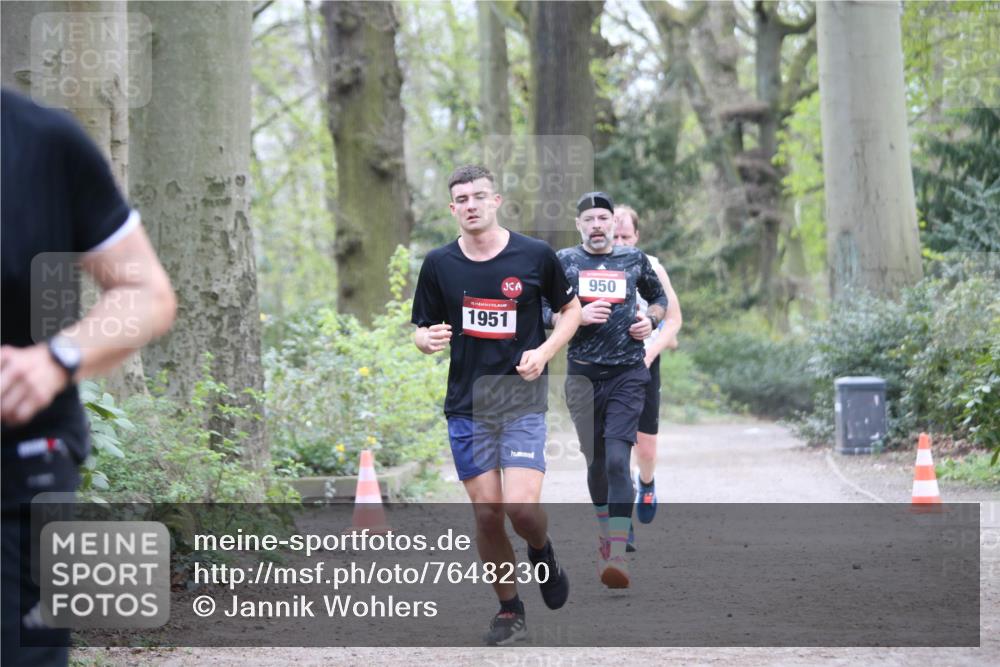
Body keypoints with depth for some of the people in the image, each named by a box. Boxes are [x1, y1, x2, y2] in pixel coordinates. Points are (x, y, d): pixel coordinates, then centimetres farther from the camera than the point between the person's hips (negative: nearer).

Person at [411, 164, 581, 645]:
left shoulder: (535, 255, -4)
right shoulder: (438, 264, 1)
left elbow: (571, 308, 9)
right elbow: (422, 330, 10)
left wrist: (544, 352, -8)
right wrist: (429, 339, -15)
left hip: (522, 400, -2)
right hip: (466, 405, 2)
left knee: (522, 508, -16)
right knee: (487, 515, 1)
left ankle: (543, 551, 19)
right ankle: (508, 609, 20)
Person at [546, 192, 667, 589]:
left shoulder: (634, 260, 9)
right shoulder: (564, 261, 7)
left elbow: (659, 298, 24)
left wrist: (651, 319, 3)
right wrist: (578, 316, -12)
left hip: (627, 374, -1)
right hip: (582, 374, 1)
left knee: (617, 459, -15)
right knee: (595, 460, 9)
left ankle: (617, 557, -21)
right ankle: (605, 533, 31)